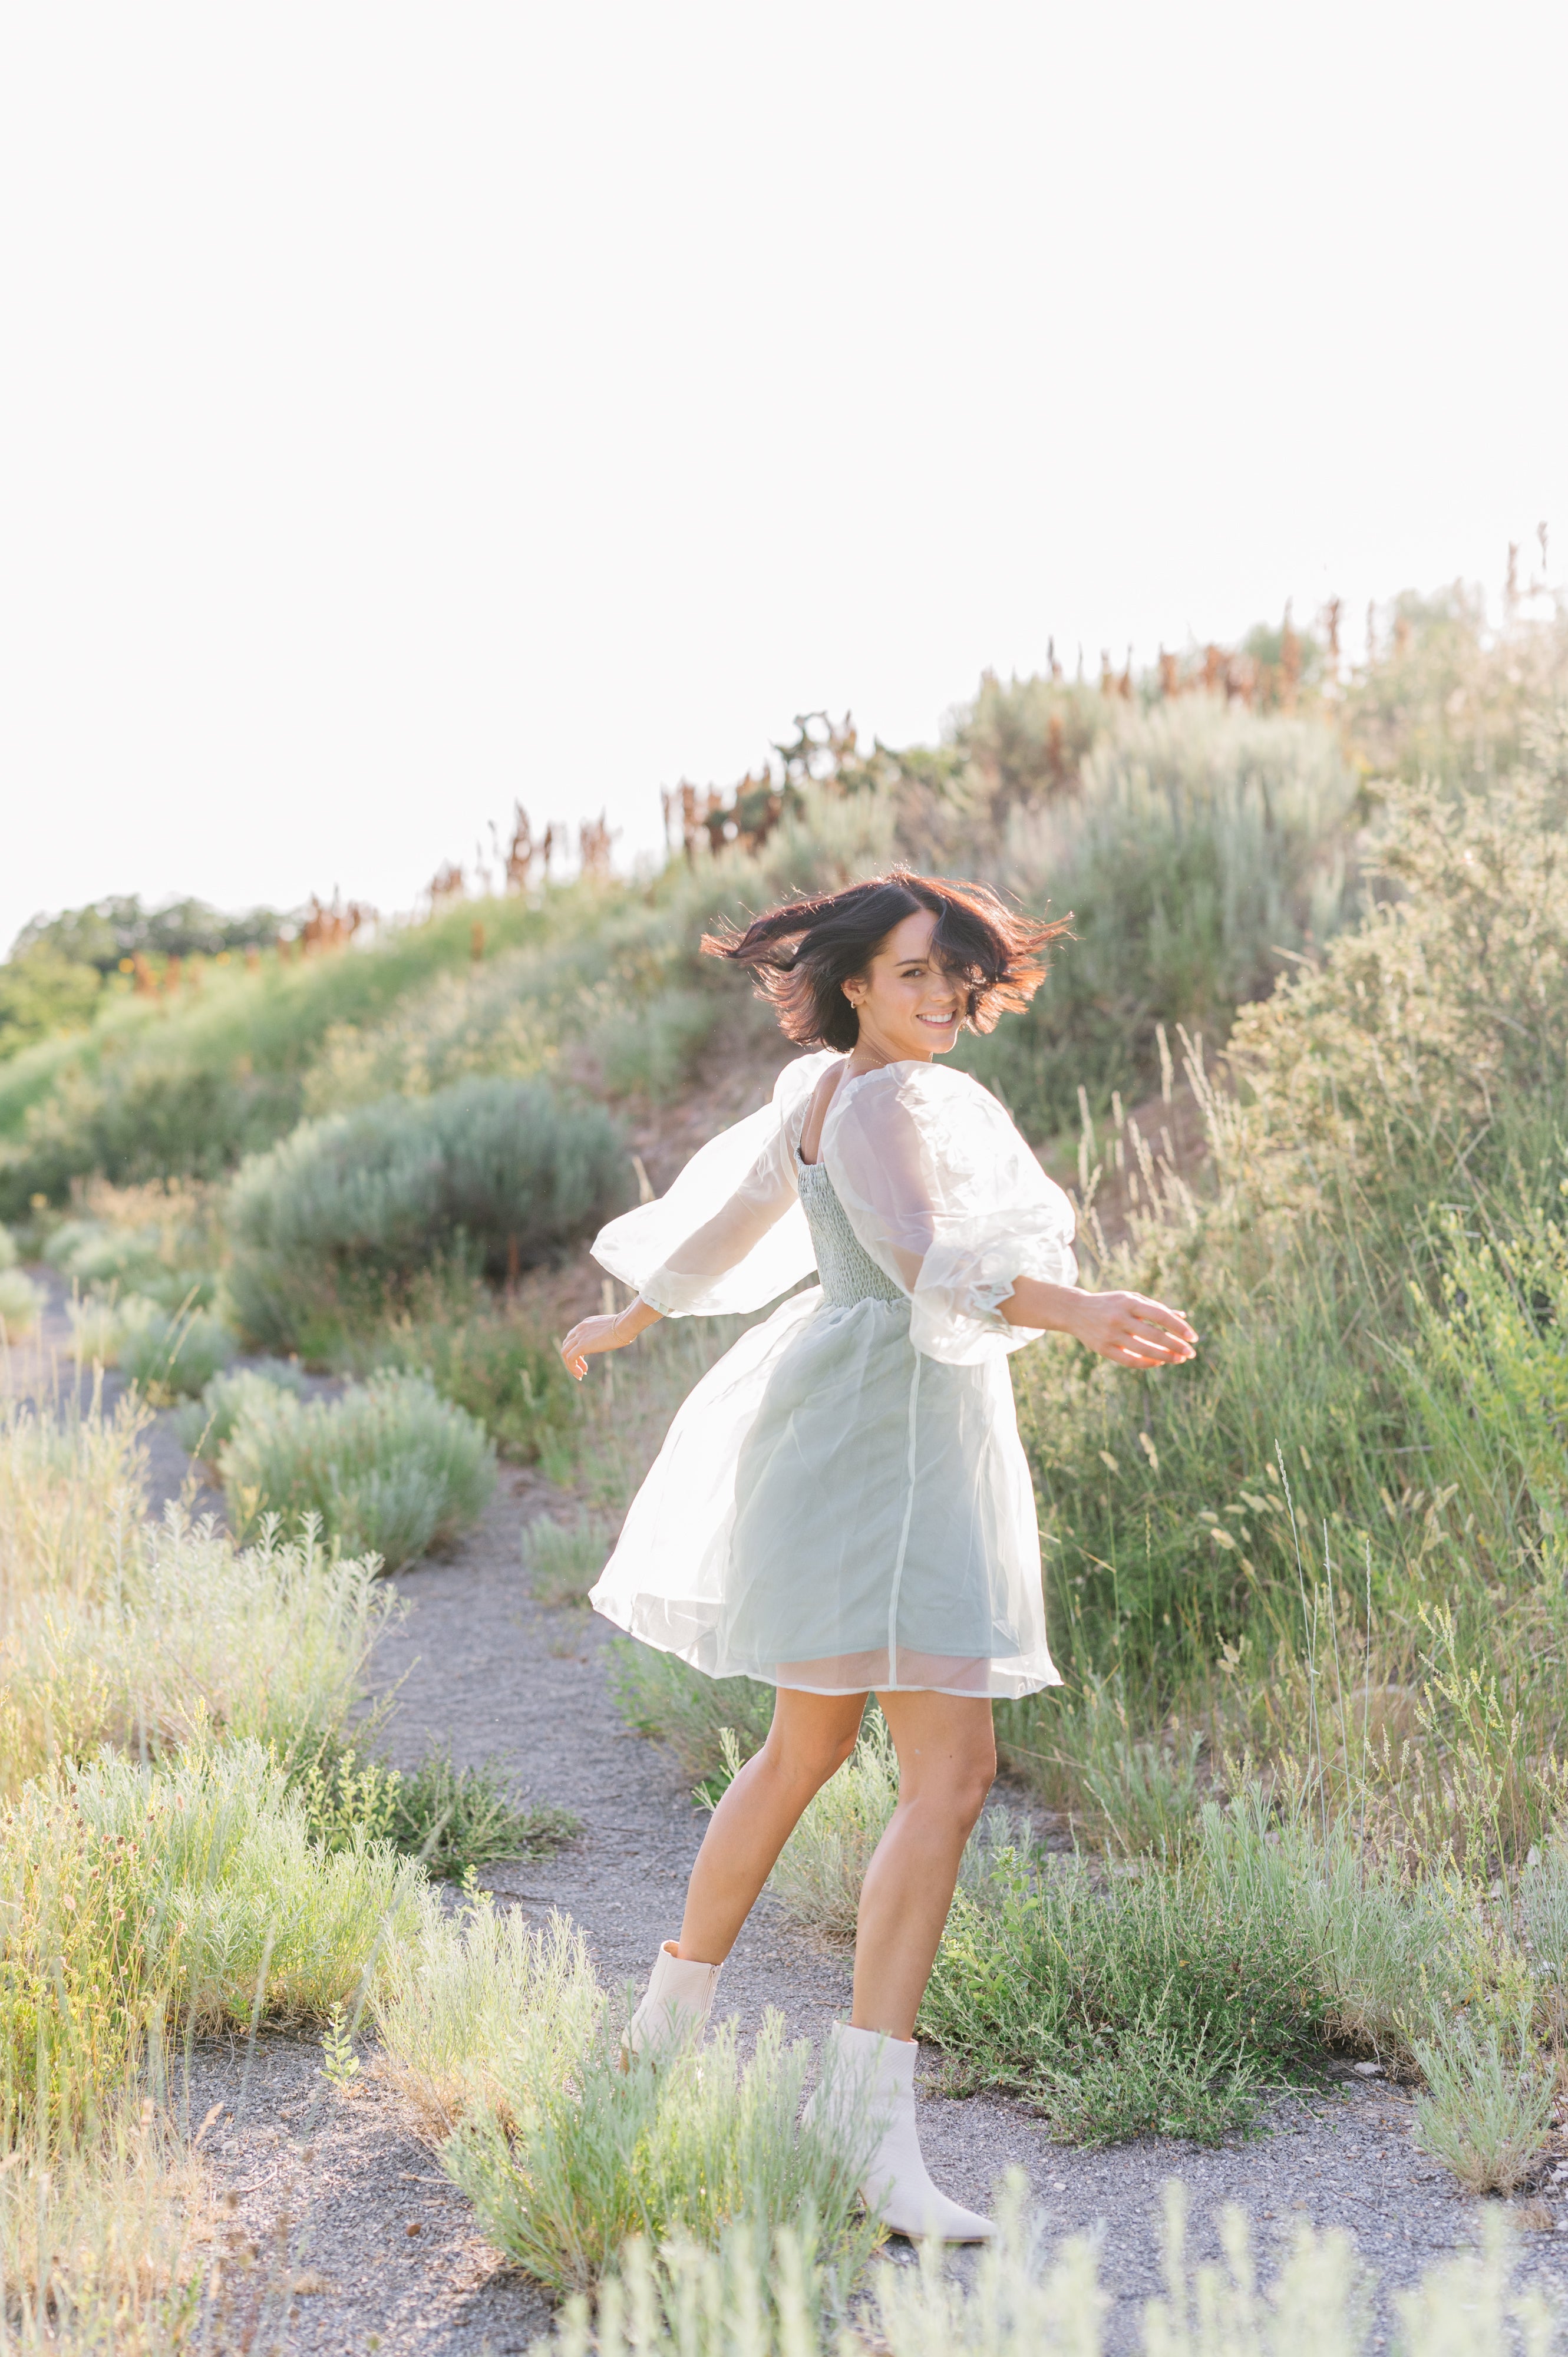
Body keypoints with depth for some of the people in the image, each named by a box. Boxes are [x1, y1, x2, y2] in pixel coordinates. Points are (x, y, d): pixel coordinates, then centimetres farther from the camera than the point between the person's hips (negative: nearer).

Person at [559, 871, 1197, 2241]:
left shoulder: (822, 1088, 15)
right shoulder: (884, 1105, -14)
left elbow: (736, 1211, 29)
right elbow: (934, 1265, -32)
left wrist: (630, 1322, 43)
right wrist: (1082, 1314, -47)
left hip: (849, 1440, 11)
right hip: (884, 1444, -11)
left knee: (807, 1751, 22)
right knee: (952, 1772, -17)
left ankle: (673, 2022, 37)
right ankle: (875, 2129, -21)